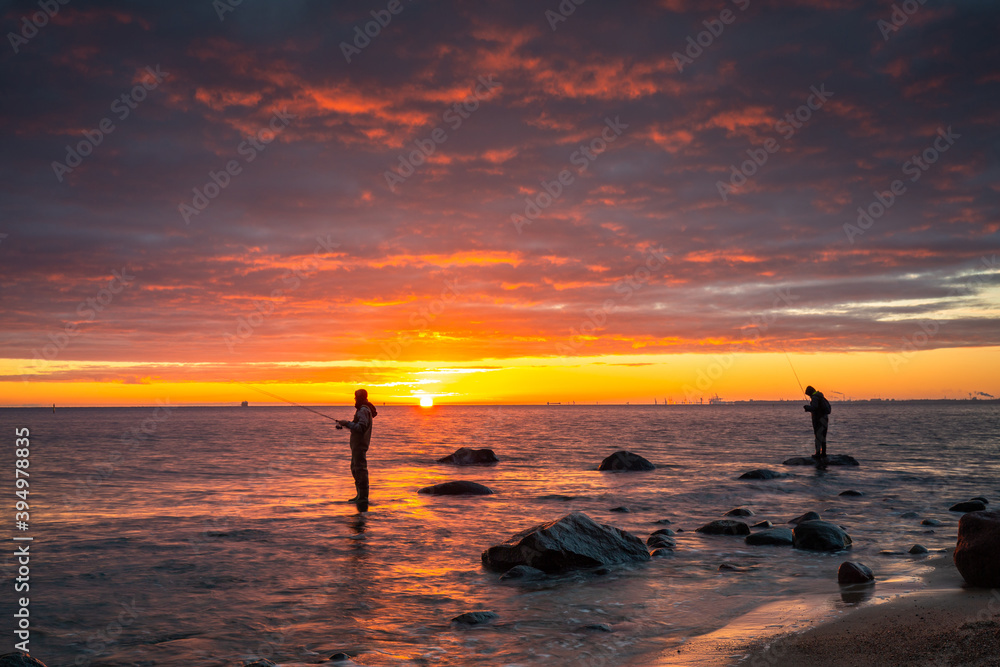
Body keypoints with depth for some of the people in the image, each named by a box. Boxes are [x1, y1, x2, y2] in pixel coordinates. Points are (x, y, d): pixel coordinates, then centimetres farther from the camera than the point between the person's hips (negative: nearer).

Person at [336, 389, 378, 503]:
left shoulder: (363, 410, -16)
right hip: (357, 443, 11)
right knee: (355, 468, 17)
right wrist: (344, 425, 16)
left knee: (360, 468, -11)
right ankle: (360, 495, 23)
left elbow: (361, 428, -25)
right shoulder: (362, 409, 18)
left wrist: (347, 423, -19)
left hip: (360, 444, -11)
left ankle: (363, 496, -11)